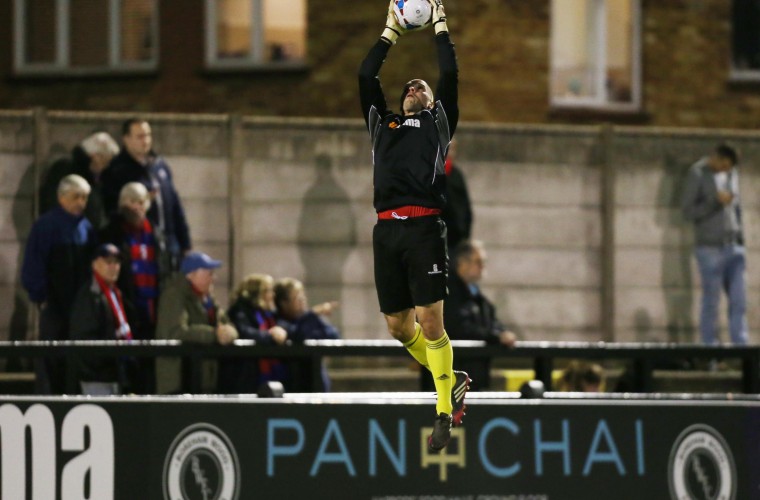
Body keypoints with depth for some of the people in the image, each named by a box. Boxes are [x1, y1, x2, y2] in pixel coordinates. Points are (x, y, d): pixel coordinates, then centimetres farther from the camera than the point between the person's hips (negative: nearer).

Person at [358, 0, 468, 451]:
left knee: (430, 322, -9)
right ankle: (452, 380, 26)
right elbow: (366, 77, 21)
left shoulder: (438, 121, 18)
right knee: (398, 325, 5)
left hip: (424, 227, -4)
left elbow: (451, 75, 11)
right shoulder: (382, 123, 26)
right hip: (386, 229, 4)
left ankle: (445, 413, -2)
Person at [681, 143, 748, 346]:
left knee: (739, 301, -2)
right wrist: (715, 202, -19)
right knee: (711, 302, -4)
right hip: (710, 248, -5)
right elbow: (688, 212, -8)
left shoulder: (731, 173, 11)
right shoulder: (697, 174, -6)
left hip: (733, 247, 5)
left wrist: (741, 242, 15)